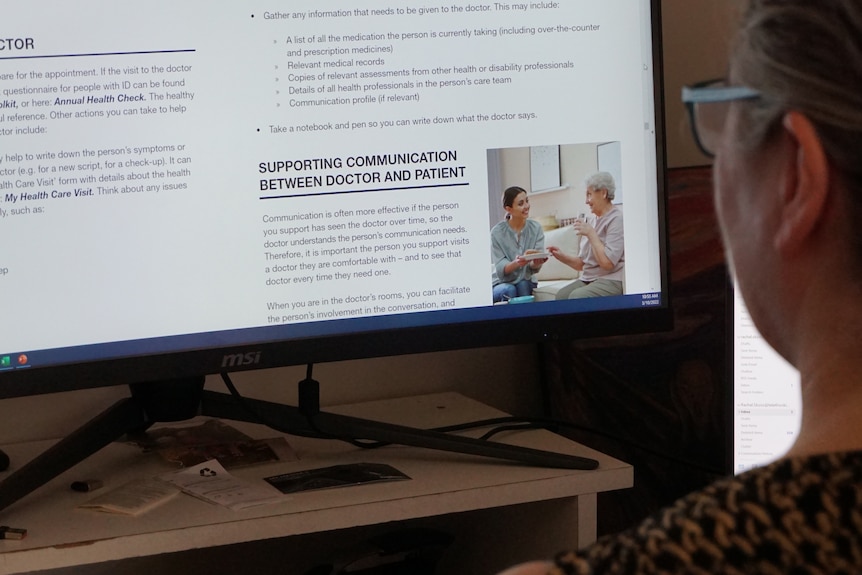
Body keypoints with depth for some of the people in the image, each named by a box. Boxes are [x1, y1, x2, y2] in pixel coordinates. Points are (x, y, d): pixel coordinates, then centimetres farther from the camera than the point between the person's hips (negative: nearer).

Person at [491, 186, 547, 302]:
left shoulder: (536, 228, -5)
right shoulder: (497, 232, -11)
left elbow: (534, 267, -10)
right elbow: (500, 269, -16)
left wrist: (536, 263, -35)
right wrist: (519, 262, -37)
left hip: (526, 281, 2)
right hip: (501, 283, -2)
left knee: (523, 285, -29)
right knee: (509, 290, -31)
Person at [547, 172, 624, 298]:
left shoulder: (616, 219, -7)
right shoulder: (595, 220, 19)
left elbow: (607, 263, -17)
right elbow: (581, 263, 21)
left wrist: (591, 233, -12)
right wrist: (561, 255, 4)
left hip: (611, 280, -7)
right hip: (588, 279, 7)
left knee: (577, 296, -32)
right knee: (561, 296, -21)